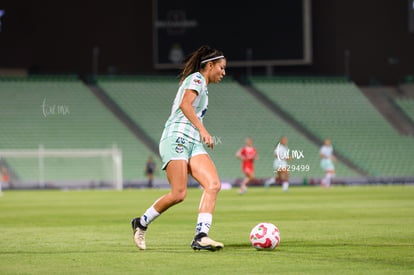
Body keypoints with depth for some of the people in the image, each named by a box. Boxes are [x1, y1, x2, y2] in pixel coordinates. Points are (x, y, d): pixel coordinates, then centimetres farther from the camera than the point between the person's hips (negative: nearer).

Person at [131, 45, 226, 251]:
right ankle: (141, 223, 6)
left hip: (193, 143, 9)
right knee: (178, 194, -16)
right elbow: (185, 104, -15)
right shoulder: (196, 78, 0)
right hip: (177, 138, -9)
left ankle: (201, 237, -22)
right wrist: (203, 130, -19)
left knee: (213, 185, -13)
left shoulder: (202, 86, 27)